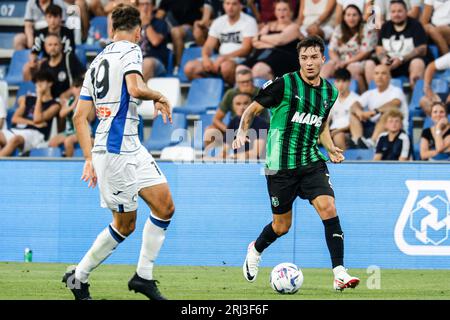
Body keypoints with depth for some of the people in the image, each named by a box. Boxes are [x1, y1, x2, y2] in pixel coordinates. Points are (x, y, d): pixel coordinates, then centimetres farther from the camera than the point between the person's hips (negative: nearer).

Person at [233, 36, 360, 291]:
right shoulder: (284, 84, -10)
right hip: (280, 165, -4)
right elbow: (252, 110, 0)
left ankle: (340, 274, -19)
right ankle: (256, 250, 41)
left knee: (329, 209, -18)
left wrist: (331, 148, 6)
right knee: (282, 226, 7)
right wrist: (242, 132, -18)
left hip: (312, 162, 4)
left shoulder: (330, 92, 7)